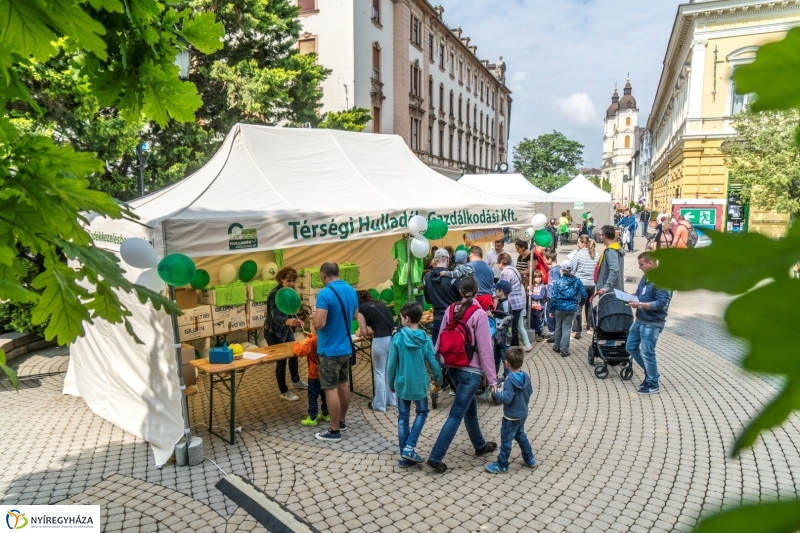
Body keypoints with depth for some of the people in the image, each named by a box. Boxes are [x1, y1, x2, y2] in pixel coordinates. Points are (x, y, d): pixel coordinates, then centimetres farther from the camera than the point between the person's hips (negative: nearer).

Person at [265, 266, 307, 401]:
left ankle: (296, 381, 41)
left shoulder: (291, 291, -5)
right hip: (274, 331, -8)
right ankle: (284, 392, 15)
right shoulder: (274, 294, -28)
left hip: (286, 329, 8)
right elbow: (275, 316, -40)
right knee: (281, 360, 0)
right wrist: (288, 321, -57)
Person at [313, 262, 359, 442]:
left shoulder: (324, 294, -21)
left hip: (329, 350, -8)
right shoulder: (351, 291, 3)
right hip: (346, 347, 8)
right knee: (343, 384, 19)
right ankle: (342, 421, 33)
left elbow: (319, 324, -26)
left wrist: (315, 316, -5)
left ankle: (335, 431, 7)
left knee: (331, 389, 0)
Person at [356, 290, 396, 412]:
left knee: (379, 372, 9)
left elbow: (364, 332, 5)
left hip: (381, 340, -6)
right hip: (394, 337, 6)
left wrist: (360, 332, 26)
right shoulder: (381, 304, 21)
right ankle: (391, 400, 33)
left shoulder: (361, 309, 6)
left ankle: (379, 404, 20)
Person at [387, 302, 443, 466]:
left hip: (402, 384, 0)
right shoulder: (425, 340, -10)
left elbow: (391, 364, -7)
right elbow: (433, 363, -5)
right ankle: (409, 448, 9)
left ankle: (404, 456, 17)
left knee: (403, 418, 12)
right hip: (419, 385, 0)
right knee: (422, 413, 20)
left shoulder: (397, 338, -12)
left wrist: (391, 384, 8)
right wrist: (438, 379, 15)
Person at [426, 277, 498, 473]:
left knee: (470, 407, 23)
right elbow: (485, 349, -15)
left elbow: (441, 340, 4)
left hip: (453, 367, 6)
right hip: (471, 371, -6)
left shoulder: (450, 310, 1)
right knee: (456, 415, -1)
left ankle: (480, 445, 41)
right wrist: (492, 378, -9)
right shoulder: (479, 314, -15)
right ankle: (435, 458, 0)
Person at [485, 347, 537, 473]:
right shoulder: (526, 376, -4)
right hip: (523, 413, 8)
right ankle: (530, 460, 35)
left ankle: (502, 465, 16)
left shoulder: (510, 380, -27)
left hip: (511, 416, -8)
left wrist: (495, 393, -17)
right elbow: (530, 392, 8)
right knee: (521, 436, 26)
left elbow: (507, 398, -29)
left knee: (506, 440, 5)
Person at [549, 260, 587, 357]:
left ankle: (557, 347, 29)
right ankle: (564, 350, 1)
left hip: (560, 307, -1)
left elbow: (553, 297, -8)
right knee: (566, 328, 4)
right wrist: (580, 304, 18)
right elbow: (584, 295, 0)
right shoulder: (577, 281, -1)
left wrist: (551, 310, 0)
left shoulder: (558, 282, -6)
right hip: (572, 308, 1)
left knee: (558, 327, 16)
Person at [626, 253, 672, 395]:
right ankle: (650, 372, 31)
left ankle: (653, 385, 14)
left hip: (652, 324, -10)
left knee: (646, 353, -2)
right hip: (640, 320, 10)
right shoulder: (645, 277, 8)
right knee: (631, 347, 15)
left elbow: (662, 303, -25)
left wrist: (640, 305, -25)